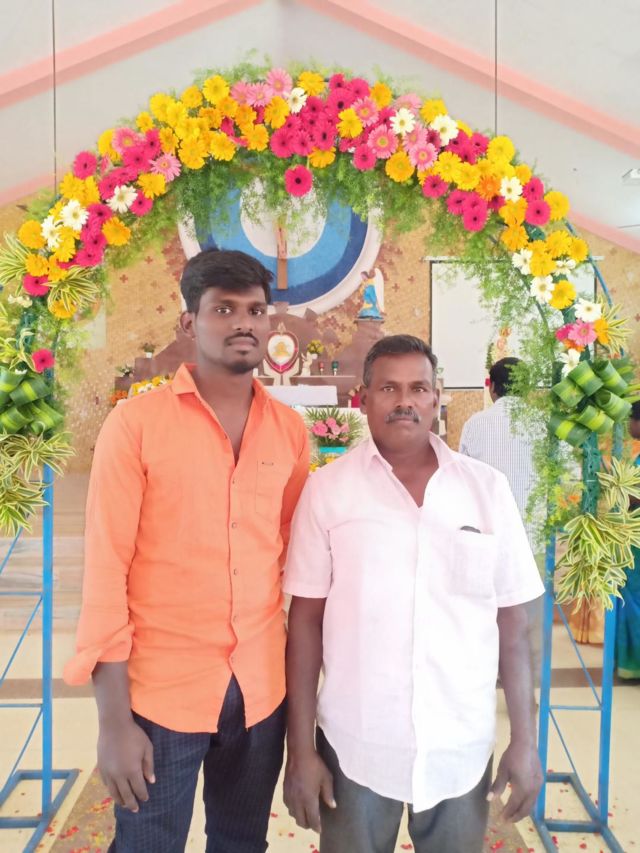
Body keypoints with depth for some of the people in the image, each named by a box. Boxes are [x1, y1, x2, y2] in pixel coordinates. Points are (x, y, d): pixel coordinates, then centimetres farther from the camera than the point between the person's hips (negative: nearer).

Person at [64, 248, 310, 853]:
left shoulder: (289, 430, 1)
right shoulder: (135, 423, -9)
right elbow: (106, 569, -10)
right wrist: (113, 720, -11)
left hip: (261, 688, 4)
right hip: (162, 691, -3)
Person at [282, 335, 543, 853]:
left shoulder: (488, 488, -4)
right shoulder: (327, 489, -7)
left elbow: (512, 621, 1)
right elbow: (305, 621, -5)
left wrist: (525, 739, 2)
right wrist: (301, 748, -3)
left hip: (463, 748, 2)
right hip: (354, 746, -1)